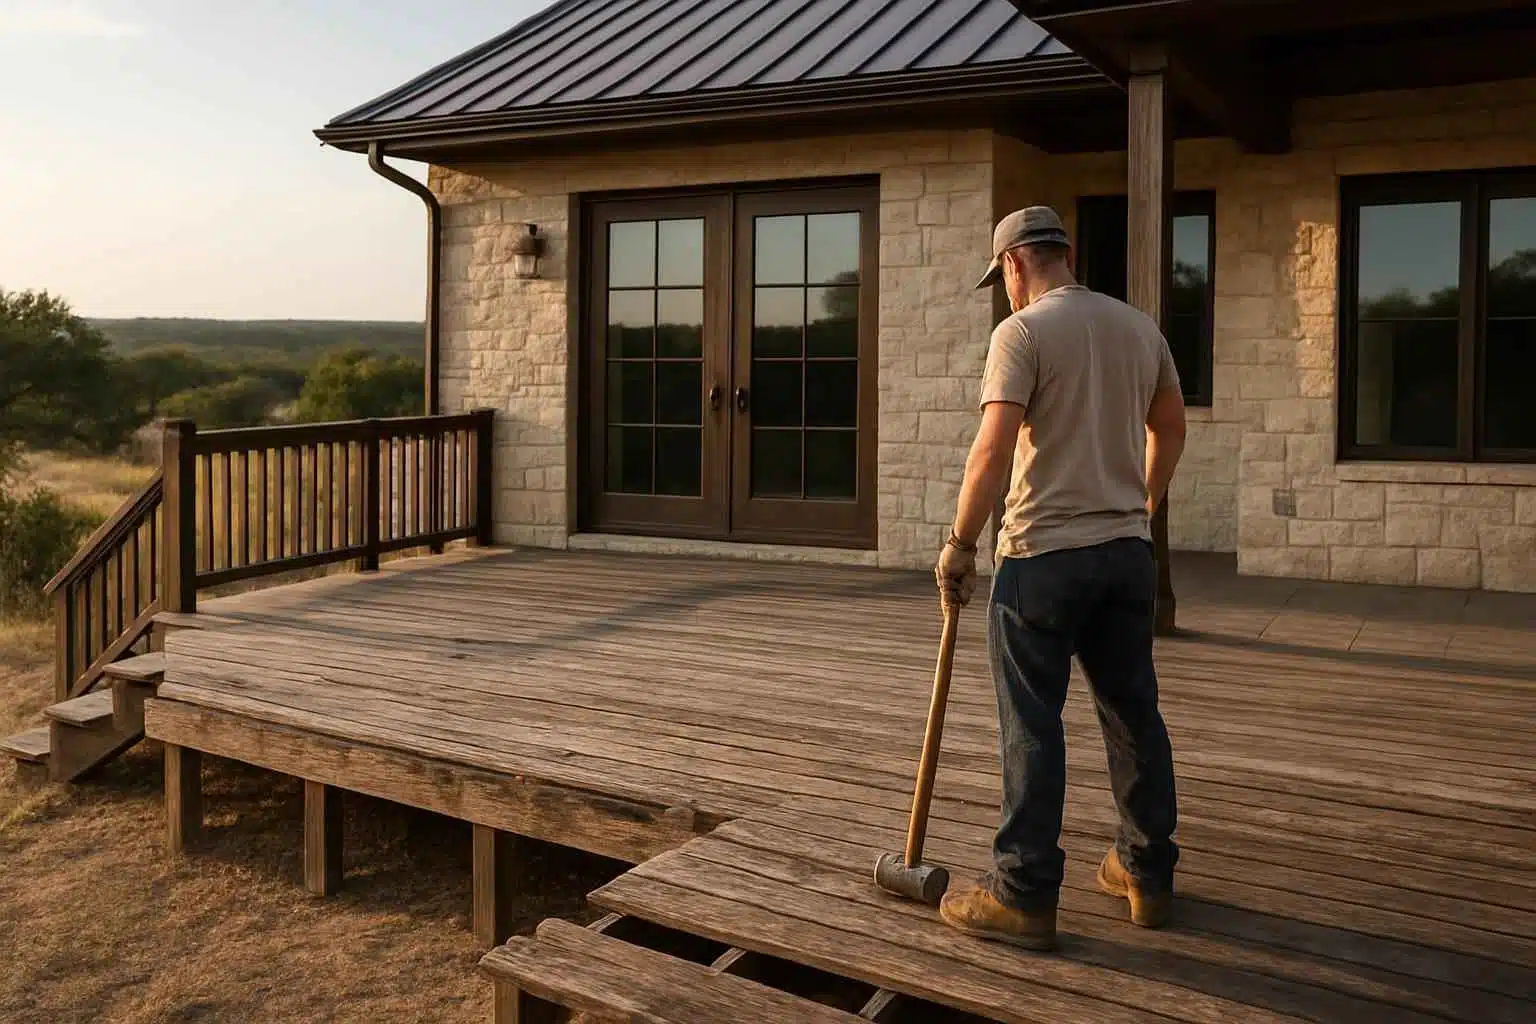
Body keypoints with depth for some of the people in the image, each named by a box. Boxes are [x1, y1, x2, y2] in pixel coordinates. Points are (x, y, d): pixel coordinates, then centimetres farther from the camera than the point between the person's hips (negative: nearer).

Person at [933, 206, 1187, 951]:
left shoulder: (1023, 331, -11)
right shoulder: (1138, 327, 10)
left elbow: (994, 449, -19)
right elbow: (1171, 428, 20)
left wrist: (960, 544, -11)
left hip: (1045, 554, -7)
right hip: (1127, 550, 7)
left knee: (1032, 727, 0)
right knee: (1134, 715, 15)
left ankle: (1024, 895, 6)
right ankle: (1148, 874, 26)